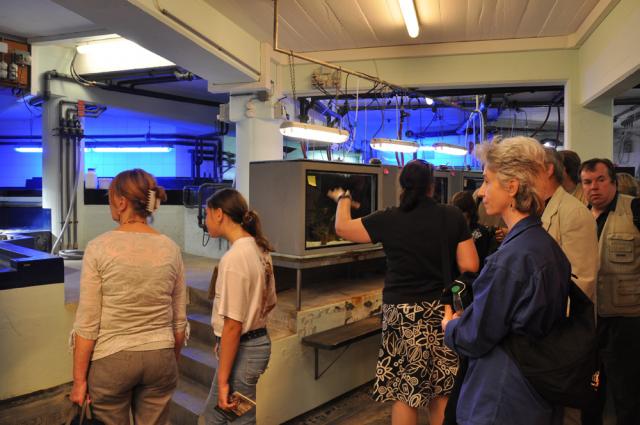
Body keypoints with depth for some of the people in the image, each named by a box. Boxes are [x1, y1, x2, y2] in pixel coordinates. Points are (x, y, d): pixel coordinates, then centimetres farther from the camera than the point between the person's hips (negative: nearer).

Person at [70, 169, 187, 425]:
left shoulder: (99, 248, -13)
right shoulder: (170, 249, -3)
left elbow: (88, 323, -11)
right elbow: (179, 321, 2)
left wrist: (79, 379, -1)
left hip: (111, 361, -3)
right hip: (160, 358, 3)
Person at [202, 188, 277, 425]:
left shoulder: (233, 258, -23)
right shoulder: (260, 250, 4)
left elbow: (233, 325, -23)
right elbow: (269, 303, 13)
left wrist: (222, 380, -17)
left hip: (241, 349, -9)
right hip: (259, 341, 9)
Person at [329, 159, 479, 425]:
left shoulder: (389, 220, -8)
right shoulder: (453, 217, -4)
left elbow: (342, 227, 4)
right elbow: (470, 266, -3)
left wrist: (343, 198, 21)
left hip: (404, 313, -2)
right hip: (443, 311, 3)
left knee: (405, 391, 9)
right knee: (441, 390, 17)